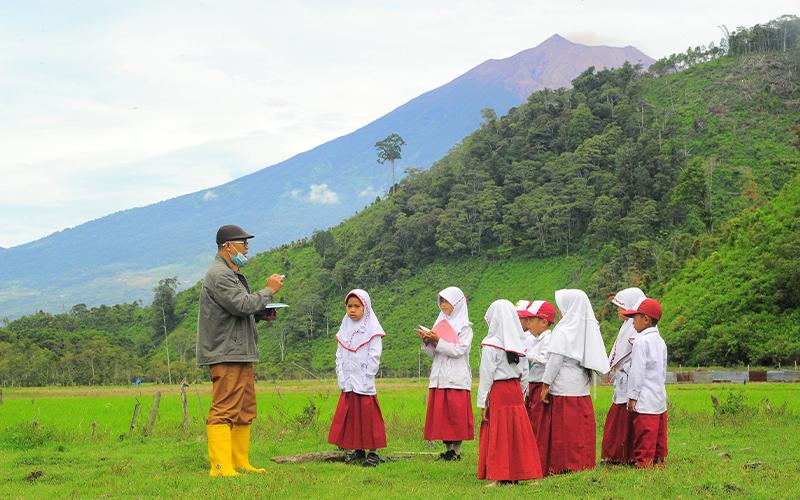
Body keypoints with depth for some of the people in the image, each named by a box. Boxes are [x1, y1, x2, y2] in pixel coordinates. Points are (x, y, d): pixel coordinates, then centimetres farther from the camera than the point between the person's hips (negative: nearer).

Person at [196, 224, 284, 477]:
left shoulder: (232, 274, 23)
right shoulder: (218, 275, -12)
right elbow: (243, 305, -21)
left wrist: (263, 312, 10)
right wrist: (269, 290, -8)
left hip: (241, 354, 11)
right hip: (226, 355, -11)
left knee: (245, 411, 12)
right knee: (224, 411, -12)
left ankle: (241, 463, 18)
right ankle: (221, 467, -13)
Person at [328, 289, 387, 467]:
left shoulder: (372, 329, -4)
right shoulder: (345, 328, 12)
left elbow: (374, 357, -8)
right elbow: (340, 355, 12)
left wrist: (365, 381, -12)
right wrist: (342, 379, 2)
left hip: (365, 384, -5)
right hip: (348, 384, 5)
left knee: (368, 417, -4)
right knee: (350, 416, 6)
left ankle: (373, 452, 2)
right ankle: (358, 451, 14)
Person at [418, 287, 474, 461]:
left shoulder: (465, 327, -1)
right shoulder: (440, 324, 15)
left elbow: (459, 350, -13)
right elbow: (433, 353, 14)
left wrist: (438, 341, -17)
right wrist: (427, 341, -4)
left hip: (456, 378, -6)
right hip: (439, 377, 6)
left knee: (456, 415, -5)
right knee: (440, 414, 4)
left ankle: (456, 450, 1)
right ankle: (447, 449, 11)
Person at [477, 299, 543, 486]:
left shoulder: (490, 344, -10)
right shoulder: (520, 343, 7)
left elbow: (486, 376, -9)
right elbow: (525, 373, 10)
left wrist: (483, 403, -5)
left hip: (498, 393, -5)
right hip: (516, 390, 5)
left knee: (497, 435, 0)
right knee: (517, 432, 9)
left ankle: (498, 477, 1)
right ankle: (516, 473, 13)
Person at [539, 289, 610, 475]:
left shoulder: (563, 331, -12)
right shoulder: (588, 329, 8)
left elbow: (555, 360, -15)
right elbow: (589, 358, 12)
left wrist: (545, 385, -9)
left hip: (563, 389, -7)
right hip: (582, 388, 7)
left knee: (562, 430, 0)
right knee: (581, 429, 9)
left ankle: (562, 466, 2)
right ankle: (582, 463, 12)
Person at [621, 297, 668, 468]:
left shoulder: (640, 342, -13)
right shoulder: (660, 341, 14)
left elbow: (637, 372, -15)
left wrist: (632, 397, -11)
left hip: (645, 400, -9)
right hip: (660, 398, 9)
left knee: (644, 435, -5)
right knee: (658, 433, 12)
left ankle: (643, 461, -4)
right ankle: (659, 458, 16)